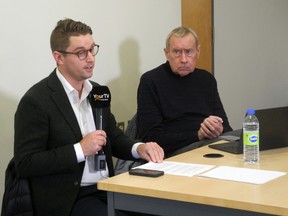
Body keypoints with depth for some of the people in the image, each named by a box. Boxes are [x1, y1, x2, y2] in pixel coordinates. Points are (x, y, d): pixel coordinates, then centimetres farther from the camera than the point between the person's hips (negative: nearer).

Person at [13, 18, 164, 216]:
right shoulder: (36, 101, -12)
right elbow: (25, 164, -14)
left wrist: (138, 148, -4)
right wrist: (80, 149, -19)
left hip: (106, 189, 7)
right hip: (68, 199, -7)